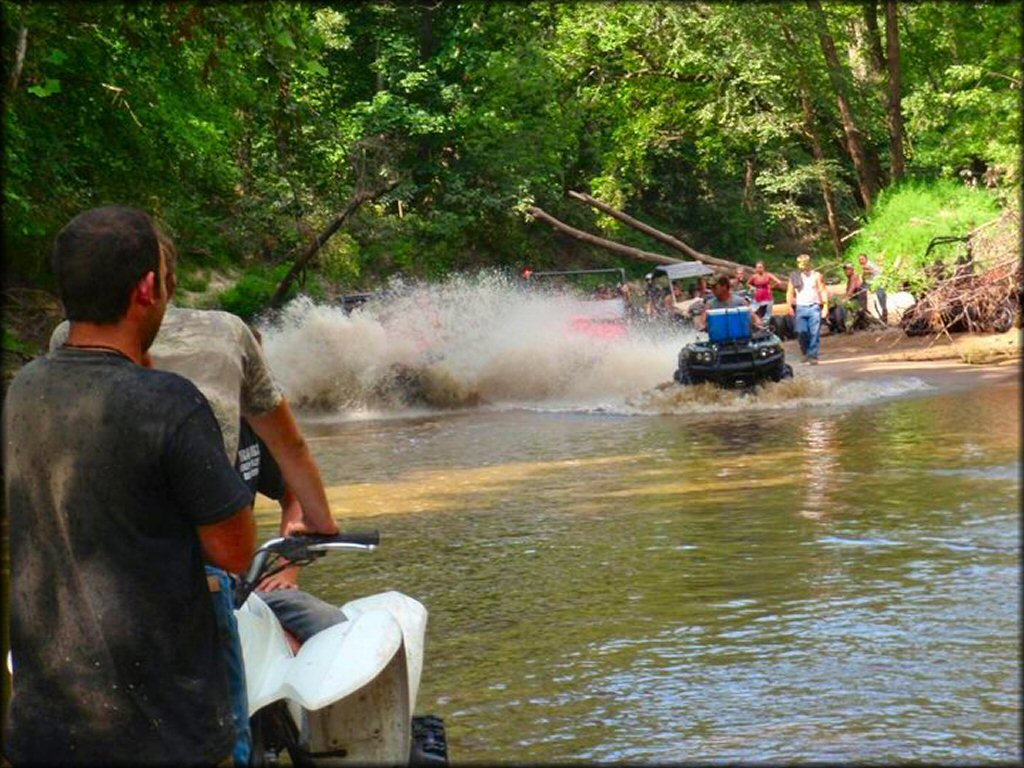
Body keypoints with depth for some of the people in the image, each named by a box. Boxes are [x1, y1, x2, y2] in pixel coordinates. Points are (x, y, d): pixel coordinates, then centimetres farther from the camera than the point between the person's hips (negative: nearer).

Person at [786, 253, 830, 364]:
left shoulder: (816, 275, 5)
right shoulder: (794, 277, 9)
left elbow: (823, 291, 3)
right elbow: (789, 293, 9)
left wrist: (825, 306, -5)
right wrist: (790, 306, -4)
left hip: (814, 307, -1)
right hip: (800, 307, 1)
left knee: (815, 333, -7)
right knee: (802, 332, -4)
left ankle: (813, 355, -3)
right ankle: (804, 352, 17)